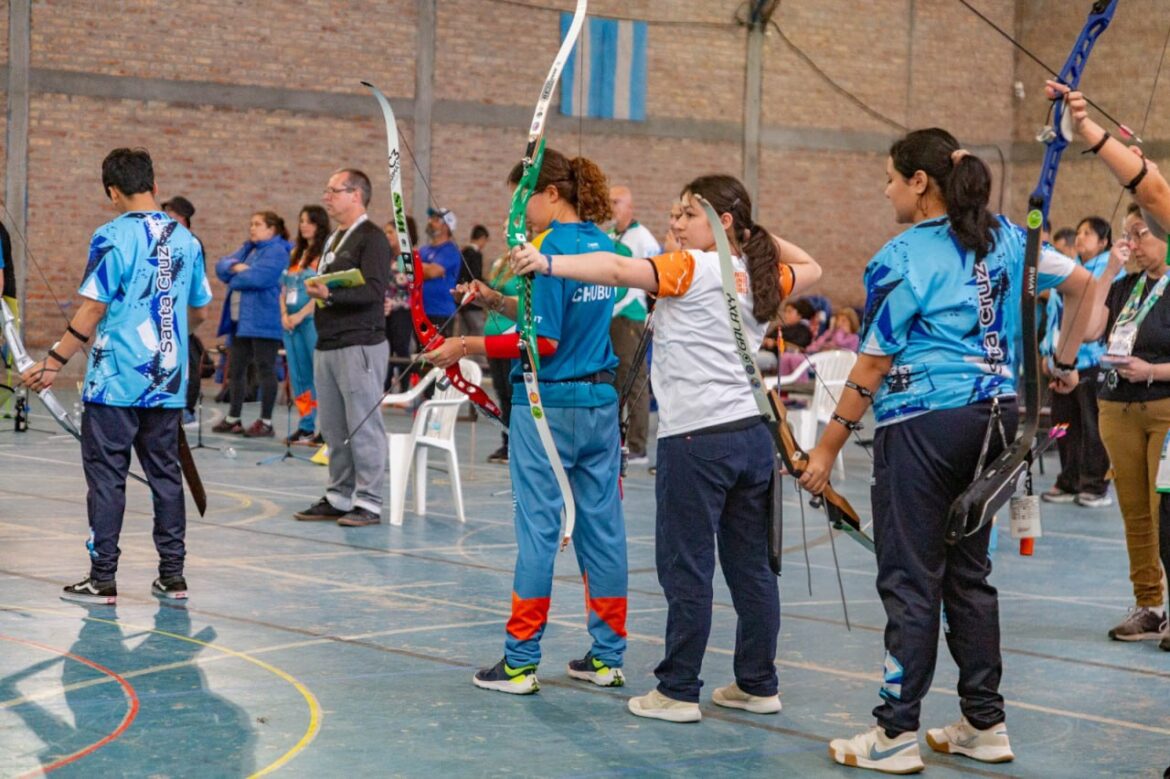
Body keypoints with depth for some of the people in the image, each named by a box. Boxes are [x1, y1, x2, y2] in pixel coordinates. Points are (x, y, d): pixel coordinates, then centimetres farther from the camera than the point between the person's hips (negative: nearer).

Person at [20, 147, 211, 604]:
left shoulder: (114, 237, -11)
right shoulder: (185, 239, 6)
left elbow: (92, 311, -13)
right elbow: (198, 311, 14)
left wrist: (53, 364, -7)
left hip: (116, 382, -5)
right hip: (168, 381, 5)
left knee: (106, 476, 1)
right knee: (165, 474, 11)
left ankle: (102, 579, 2)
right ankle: (173, 576, 14)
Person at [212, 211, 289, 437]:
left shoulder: (276, 251, -9)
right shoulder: (248, 249, 20)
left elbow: (258, 277, -21)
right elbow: (222, 265, 11)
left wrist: (233, 278, -4)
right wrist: (235, 266, -11)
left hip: (263, 321, -9)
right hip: (241, 320, 9)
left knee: (265, 369, -4)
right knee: (235, 368, 12)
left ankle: (266, 423, 1)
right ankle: (233, 418, 22)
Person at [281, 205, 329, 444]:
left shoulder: (324, 254, -5)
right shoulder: (296, 253, 18)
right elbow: (284, 288, 18)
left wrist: (301, 315, -13)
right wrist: (284, 314, 2)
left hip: (313, 320, -8)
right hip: (291, 323, 8)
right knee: (299, 377, 9)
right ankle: (305, 427, 14)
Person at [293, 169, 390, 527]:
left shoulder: (372, 238, -8)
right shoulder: (333, 238, 20)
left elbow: (374, 290, -19)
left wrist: (330, 294, -25)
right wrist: (313, 287, 7)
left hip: (360, 345, -9)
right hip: (327, 345, 9)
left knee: (363, 427, -5)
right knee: (333, 429, 10)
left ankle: (368, 502, -1)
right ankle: (338, 498, 17)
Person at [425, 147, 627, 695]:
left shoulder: (551, 247, -14)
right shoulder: (604, 245, 10)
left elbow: (545, 342, -18)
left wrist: (469, 347, -14)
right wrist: (499, 302, 8)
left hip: (547, 407, -7)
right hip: (600, 403, 7)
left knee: (538, 530, -2)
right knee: (602, 527, 10)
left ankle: (520, 663, 4)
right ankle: (607, 657, 16)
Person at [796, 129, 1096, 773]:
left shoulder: (902, 259, -10)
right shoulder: (1003, 238, 8)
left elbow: (874, 366, -11)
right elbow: (1082, 284, 12)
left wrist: (827, 449, -6)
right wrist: (1065, 363, 20)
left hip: (923, 424, -7)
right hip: (994, 417, 7)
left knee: (910, 581, -1)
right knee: (969, 572, 15)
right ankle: (985, 724, 19)